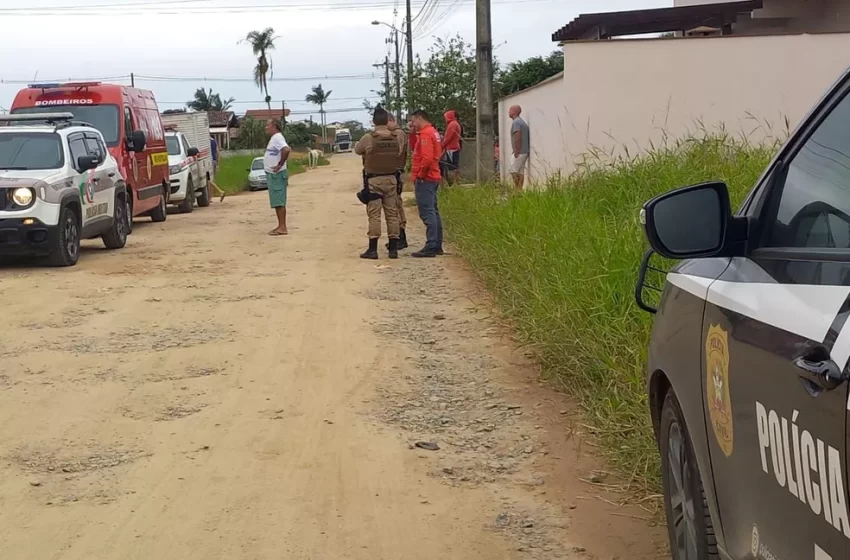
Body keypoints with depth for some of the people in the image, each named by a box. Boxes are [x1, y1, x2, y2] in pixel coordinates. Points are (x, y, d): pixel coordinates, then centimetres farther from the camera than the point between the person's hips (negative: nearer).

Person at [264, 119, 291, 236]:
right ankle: (281, 226, 15)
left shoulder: (277, 138, -15)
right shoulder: (274, 138, 16)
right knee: (277, 202, 11)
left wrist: (280, 165, -25)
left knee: (278, 201, -9)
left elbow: (286, 150, -32)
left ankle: (282, 228, -9)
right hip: (273, 174, 10)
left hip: (277, 175, -10)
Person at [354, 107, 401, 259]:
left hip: (373, 180, -3)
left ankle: (372, 249, -1)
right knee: (392, 214, 7)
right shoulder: (396, 137, -1)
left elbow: (357, 150, 5)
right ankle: (393, 248, 9)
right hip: (391, 179, 3)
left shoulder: (368, 138, -11)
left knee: (374, 215, -1)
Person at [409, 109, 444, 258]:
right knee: (433, 212, 12)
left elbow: (427, 158, -24)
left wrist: (420, 175, -16)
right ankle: (437, 246, 16)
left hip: (425, 179, -10)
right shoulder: (433, 132, 18)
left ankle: (431, 247, -12)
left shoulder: (426, 134, -14)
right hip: (433, 178, 10)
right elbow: (416, 151, 20)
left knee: (427, 213, -10)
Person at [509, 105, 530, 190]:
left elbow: (517, 137, -21)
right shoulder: (522, 122, 19)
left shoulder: (516, 122, -12)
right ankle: (520, 190, 5)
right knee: (520, 171, 7)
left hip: (519, 151, -9)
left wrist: (516, 151, -21)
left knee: (514, 171, -8)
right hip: (525, 151, 9)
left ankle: (518, 190, -12)